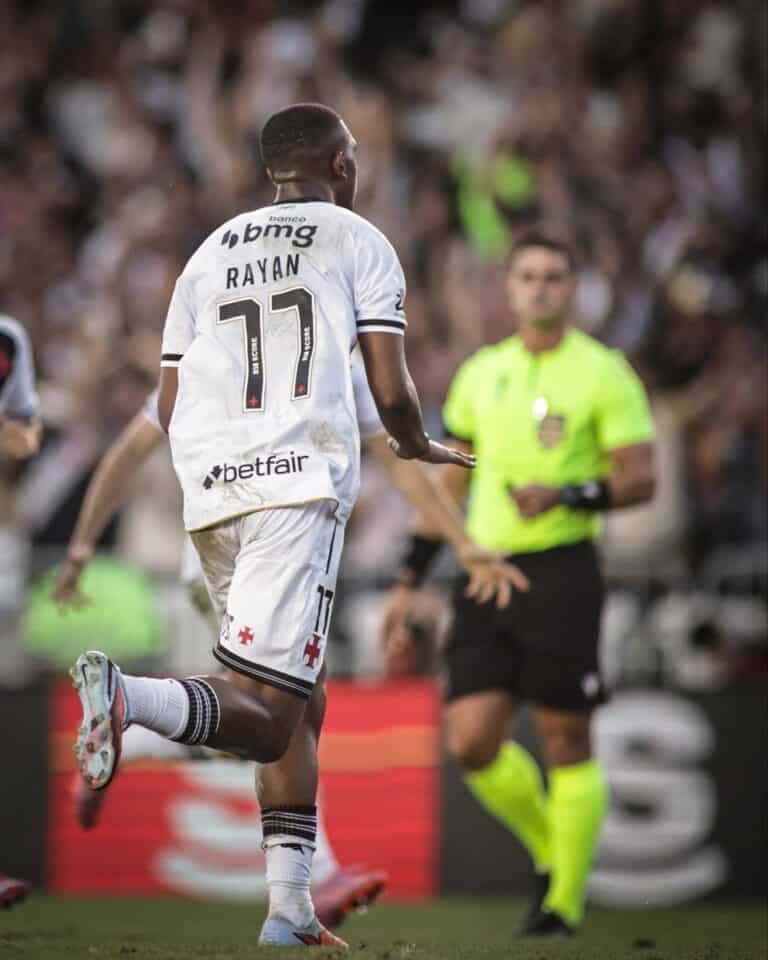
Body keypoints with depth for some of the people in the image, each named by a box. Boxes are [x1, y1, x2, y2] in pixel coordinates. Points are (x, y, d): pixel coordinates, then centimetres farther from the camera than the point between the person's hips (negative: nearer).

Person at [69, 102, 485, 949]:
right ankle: (131, 696, -38)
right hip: (299, 485, -6)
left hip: (208, 496, 6)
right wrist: (420, 448, 22)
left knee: (299, 704, 16)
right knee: (264, 714, -12)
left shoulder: (211, 252, 21)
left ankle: (290, 906, 8)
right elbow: (391, 392, 0)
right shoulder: (360, 243, 9)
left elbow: (168, 407, 16)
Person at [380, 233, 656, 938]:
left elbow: (640, 479, -6)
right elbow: (450, 482, 21)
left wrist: (567, 496, -23)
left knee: (567, 741, -3)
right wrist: (410, 582, 18)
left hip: (562, 571, -5)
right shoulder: (481, 373, 14)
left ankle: (566, 901, 8)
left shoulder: (602, 373, -1)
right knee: (471, 742, -4)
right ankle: (551, 852, 20)